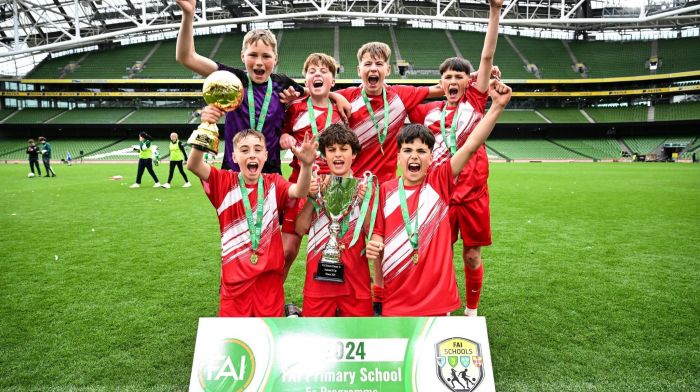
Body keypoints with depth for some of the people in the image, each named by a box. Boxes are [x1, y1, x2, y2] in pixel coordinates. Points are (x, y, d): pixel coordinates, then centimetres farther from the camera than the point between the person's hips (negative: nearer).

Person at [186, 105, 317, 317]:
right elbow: (193, 165, -21)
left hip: (269, 274, 1)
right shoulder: (224, 183, -4)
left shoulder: (273, 183, -1)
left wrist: (306, 165, -41)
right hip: (235, 275, -1)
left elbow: (299, 192, -20)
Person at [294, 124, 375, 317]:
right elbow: (300, 229, -1)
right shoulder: (315, 185, 5)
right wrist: (312, 198, -12)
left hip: (355, 276, 0)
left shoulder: (363, 187, 2)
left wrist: (364, 202, -17)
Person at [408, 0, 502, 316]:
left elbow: (487, 56, -2)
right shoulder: (429, 111, 8)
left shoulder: (474, 101, 4)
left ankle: (471, 311, 29)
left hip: (473, 192, -1)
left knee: (472, 255, 9)